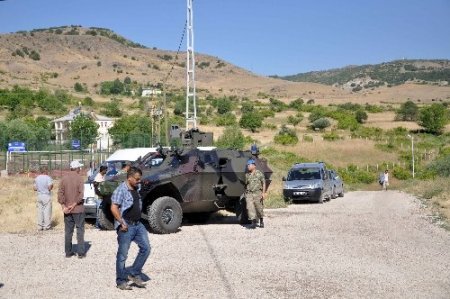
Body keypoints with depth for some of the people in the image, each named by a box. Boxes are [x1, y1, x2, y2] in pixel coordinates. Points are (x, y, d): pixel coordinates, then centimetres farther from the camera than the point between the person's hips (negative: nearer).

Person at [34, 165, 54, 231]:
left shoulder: (37, 178, 7)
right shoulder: (48, 178, -11)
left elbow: (35, 188, 7)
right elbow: (50, 188, -19)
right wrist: (52, 185, 2)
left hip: (39, 196, 5)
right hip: (46, 196, -5)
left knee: (40, 211, 9)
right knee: (47, 211, 1)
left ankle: (40, 226, 11)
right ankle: (47, 226, 3)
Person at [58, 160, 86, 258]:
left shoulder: (64, 178, 3)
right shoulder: (79, 178, -10)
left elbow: (60, 194, -2)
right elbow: (81, 194, -18)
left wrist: (64, 206, -5)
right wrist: (74, 205, -12)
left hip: (67, 210, 4)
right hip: (78, 209, -4)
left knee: (68, 231, 11)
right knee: (80, 230, 4)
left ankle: (68, 252, 14)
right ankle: (81, 253, 3)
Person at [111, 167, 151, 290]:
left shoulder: (136, 189, 12)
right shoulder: (121, 190, -13)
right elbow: (114, 208, -19)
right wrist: (122, 223, -20)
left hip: (138, 224, 8)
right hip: (126, 227, -8)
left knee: (146, 248, 2)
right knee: (122, 255, 2)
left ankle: (134, 274, 13)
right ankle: (121, 281, 13)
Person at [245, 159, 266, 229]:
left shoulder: (259, 173, 1)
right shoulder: (247, 175, 11)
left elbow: (263, 183, 0)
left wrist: (263, 193, -9)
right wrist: (245, 193, 13)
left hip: (258, 193, -3)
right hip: (249, 194, 3)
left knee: (259, 208, 5)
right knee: (250, 207, -11)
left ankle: (261, 221, 27)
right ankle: (253, 223, -11)